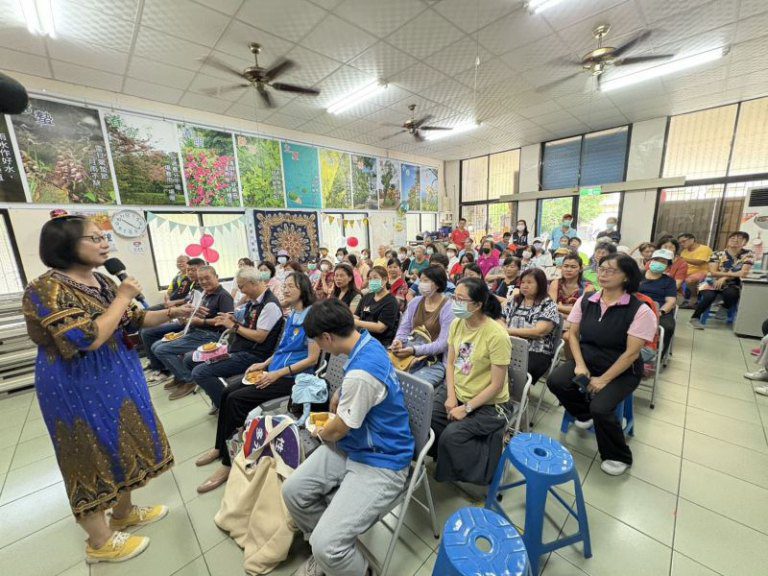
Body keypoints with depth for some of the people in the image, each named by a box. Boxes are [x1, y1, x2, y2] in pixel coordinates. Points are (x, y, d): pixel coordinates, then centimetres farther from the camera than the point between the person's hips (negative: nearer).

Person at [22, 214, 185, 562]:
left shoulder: (102, 282, 5)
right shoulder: (46, 289, -19)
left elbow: (133, 320, 11)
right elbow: (86, 339, -28)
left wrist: (170, 314, -3)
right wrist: (122, 298, -20)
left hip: (118, 376, 8)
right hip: (79, 387, -8)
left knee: (120, 444, 19)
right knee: (93, 454, 6)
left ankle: (124, 513, 39)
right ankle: (100, 542, 28)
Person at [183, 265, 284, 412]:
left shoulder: (270, 305, -20)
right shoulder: (254, 300, 10)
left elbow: (260, 337, -22)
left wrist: (234, 326, -13)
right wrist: (233, 321, 0)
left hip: (251, 355, -10)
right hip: (237, 349, 10)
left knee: (199, 372, -18)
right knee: (190, 359, 13)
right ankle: (219, 396, 20)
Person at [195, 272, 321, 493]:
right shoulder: (291, 315, 11)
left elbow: (312, 359, -19)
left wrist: (277, 374, -19)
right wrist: (264, 364, 6)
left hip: (293, 377, -8)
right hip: (275, 370, 8)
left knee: (236, 399, -14)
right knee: (227, 391, 0)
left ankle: (229, 462, 4)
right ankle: (220, 447, 18)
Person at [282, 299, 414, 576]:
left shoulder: (361, 374, -33)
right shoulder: (368, 342, -4)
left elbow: (337, 430, -15)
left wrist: (321, 433, 6)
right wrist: (338, 396, 27)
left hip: (381, 463, -8)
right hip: (352, 445, 9)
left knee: (327, 546, -16)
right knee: (293, 490, 0)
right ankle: (323, 552, 25)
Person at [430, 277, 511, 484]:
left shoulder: (497, 335, -24)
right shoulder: (457, 323, -6)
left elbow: (496, 385, -18)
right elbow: (450, 363, 3)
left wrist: (466, 408, -17)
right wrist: (451, 397, -7)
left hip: (486, 403, -5)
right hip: (455, 390, 5)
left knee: (451, 435, -22)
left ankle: (485, 472, 10)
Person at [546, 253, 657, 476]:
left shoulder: (640, 310, -14)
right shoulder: (585, 301, -2)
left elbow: (631, 353, -16)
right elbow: (573, 334, 2)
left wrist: (603, 379, -18)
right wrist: (580, 364, -10)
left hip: (622, 371, -4)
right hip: (586, 360, 4)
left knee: (600, 408, -24)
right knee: (555, 381, -20)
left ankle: (618, 456, 9)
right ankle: (585, 413, 13)